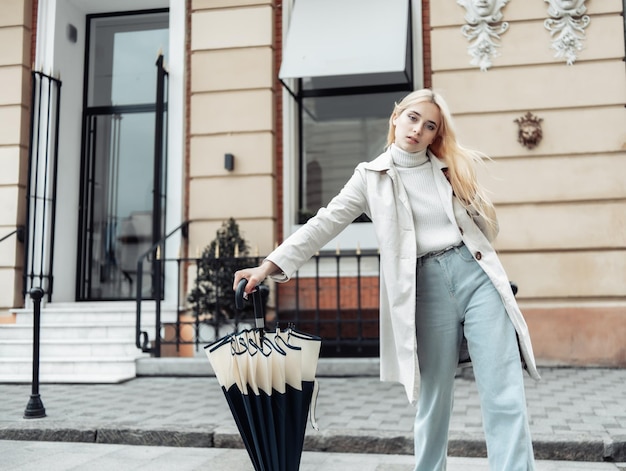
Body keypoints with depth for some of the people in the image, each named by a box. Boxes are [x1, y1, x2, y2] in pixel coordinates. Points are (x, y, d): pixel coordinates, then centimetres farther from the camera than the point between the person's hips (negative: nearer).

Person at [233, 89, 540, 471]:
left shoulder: (453, 167, 12)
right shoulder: (372, 177, 6)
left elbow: (488, 225, 21)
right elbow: (324, 225, -2)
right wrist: (270, 265, -10)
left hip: (477, 276, 2)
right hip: (428, 288, -1)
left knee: (505, 399, -4)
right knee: (434, 401, 5)